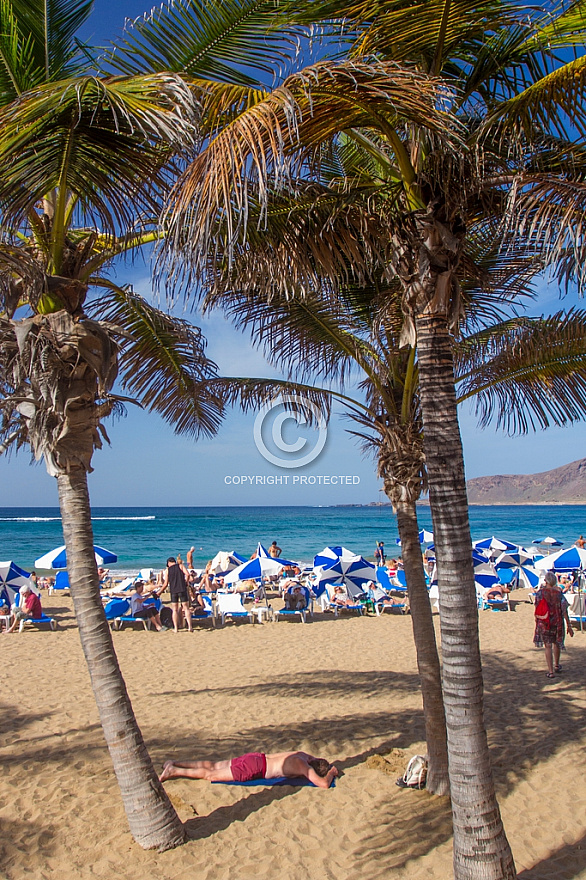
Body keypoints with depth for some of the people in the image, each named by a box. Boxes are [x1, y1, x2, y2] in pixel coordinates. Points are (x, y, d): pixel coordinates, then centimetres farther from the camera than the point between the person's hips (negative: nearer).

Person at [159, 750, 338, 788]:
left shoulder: (302, 755, 7)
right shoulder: (304, 768, -16)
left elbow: (316, 759, 31)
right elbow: (324, 784, -25)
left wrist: (328, 767, 14)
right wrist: (331, 773, -5)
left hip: (256, 758, 8)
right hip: (253, 769, -8)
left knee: (213, 766, 14)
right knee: (210, 774, 0)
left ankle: (174, 763, 18)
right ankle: (173, 771, 2)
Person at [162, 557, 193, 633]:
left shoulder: (167, 570, 9)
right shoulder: (181, 566, 7)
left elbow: (166, 584, 5)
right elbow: (187, 574, -8)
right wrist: (185, 583, 7)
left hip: (173, 590, 1)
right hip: (182, 589, -1)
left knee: (175, 610, 8)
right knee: (186, 608, 2)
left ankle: (176, 628, 5)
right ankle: (190, 627, -5)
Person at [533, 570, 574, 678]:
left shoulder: (540, 592, -9)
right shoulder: (559, 592, -8)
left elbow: (537, 608, -5)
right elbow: (564, 610, -8)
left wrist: (536, 620, 10)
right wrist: (569, 625, -5)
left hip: (544, 623, -2)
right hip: (558, 622, 2)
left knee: (548, 646, 3)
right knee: (557, 643, 22)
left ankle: (551, 671, -1)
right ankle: (556, 666, 39)